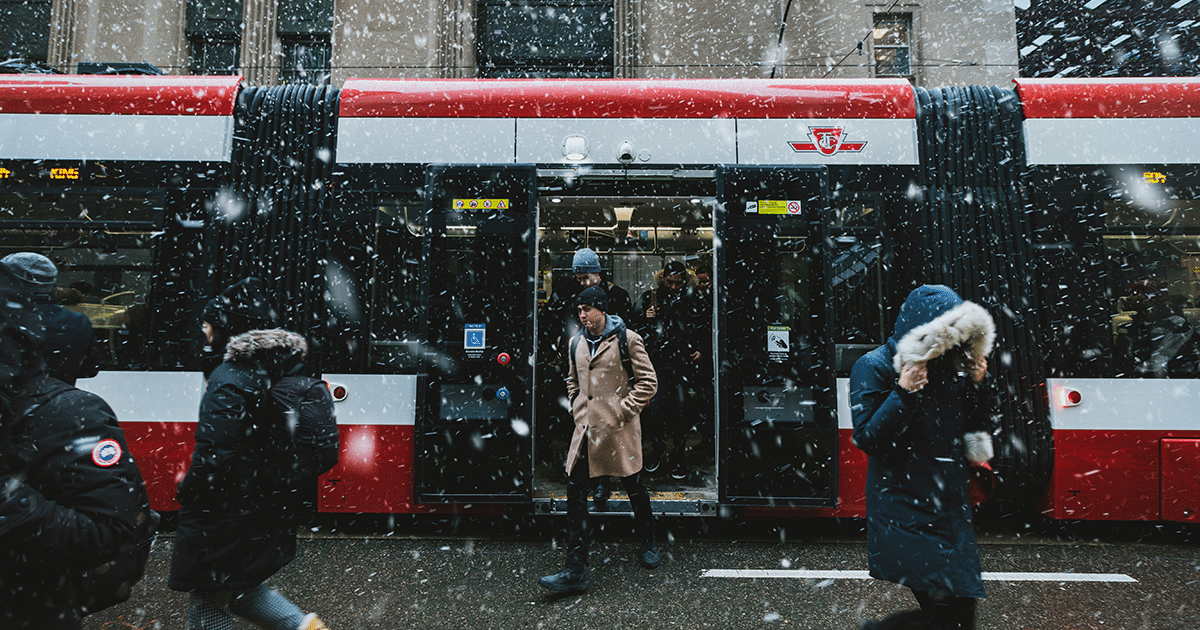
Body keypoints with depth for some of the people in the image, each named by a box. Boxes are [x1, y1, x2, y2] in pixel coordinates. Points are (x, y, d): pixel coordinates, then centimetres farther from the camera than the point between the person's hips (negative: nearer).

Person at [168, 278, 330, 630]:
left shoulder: (228, 381, -23)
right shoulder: (277, 367, 2)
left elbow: (214, 456, -27)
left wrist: (186, 492, -9)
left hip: (222, 520, -8)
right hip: (263, 509, 8)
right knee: (239, 588, 27)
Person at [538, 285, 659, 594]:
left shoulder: (627, 339, -7)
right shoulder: (578, 343, 10)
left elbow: (648, 382, -6)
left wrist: (623, 410, -10)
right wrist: (577, 408, 11)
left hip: (619, 429, -5)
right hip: (586, 429, 5)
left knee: (634, 488, 11)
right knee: (575, 491, -3)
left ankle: (649, 544, 38)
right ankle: (575, 571, 3)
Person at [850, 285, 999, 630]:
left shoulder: (952, 367, 7)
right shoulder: (874, 367, -9)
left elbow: (983, 426, 15)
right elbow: (867, 438, -14)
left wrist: (981, 383, -1)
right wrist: (903, 393, -22)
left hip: (950, 507, 7)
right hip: (903, 510, -6)